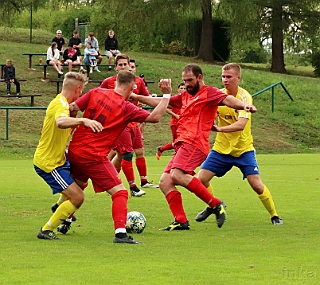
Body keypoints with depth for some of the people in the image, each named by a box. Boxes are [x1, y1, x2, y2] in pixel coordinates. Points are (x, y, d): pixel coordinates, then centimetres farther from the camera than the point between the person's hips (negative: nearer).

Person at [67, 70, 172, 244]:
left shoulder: (96, 93, 3)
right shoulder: (126, 108, -11)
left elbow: (72, 108, 2)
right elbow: (155, 117, -14)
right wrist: (166, 95, -8)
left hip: (74, 151, 7)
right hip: (93, 156, -7)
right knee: (119, 191, -6)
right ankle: (120, 233, -20)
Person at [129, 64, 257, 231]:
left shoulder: (208, 92, 1)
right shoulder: (185, 96, 26)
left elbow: (227, 99, -17)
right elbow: (159, 102, 34)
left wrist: (243, 106, -38)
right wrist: (135, 97, 35)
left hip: (194, 143, -9)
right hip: (182, 145, 9)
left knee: (177, 175, -27)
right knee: (165, 182, -1)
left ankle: (216, 204, -20)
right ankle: (181, 221, -4)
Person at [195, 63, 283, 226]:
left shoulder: (244, 96, -17)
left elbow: (241, 124, -30)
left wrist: (220, 129, -44)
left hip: (243, 148, -4)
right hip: (221, 148, 4)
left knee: (256, 184, -13)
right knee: (201, 179, -4)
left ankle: (274, 215, 7)